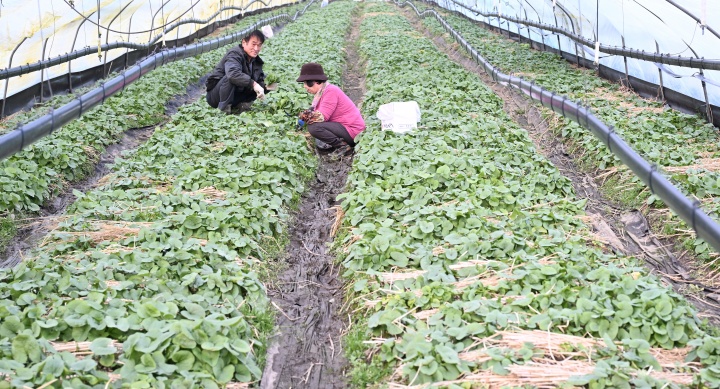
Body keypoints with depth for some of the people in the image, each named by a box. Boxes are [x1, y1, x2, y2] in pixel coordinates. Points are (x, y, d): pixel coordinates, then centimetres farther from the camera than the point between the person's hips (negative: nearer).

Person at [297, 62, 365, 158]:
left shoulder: (330, 91, -18)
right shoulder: (322, 91, 12)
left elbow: (321, 117, -24)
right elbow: (315, 112, 12)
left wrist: (304, 115, -13)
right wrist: (306, 113, -7)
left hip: (352, 130, -11)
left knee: (313, 127, -23)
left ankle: (343, 146, -13)